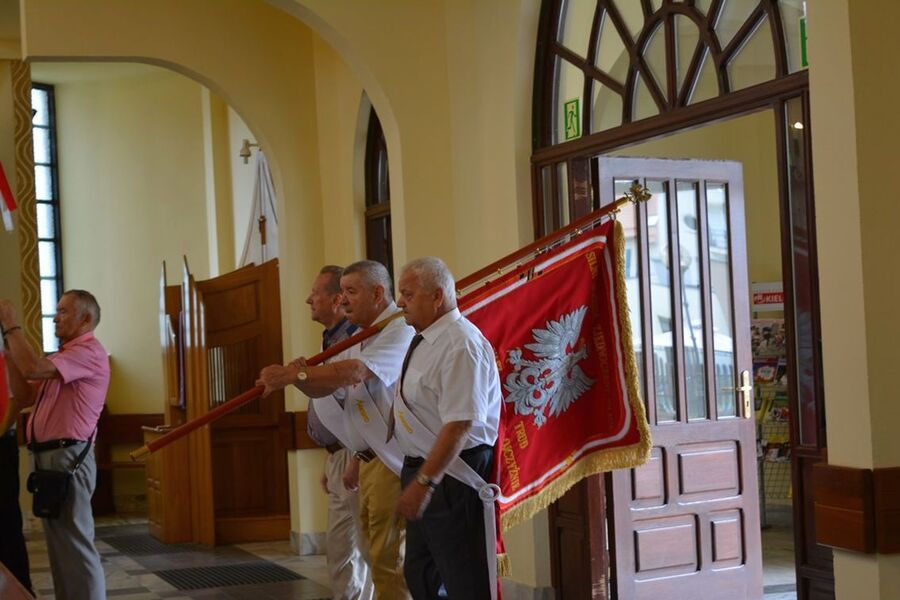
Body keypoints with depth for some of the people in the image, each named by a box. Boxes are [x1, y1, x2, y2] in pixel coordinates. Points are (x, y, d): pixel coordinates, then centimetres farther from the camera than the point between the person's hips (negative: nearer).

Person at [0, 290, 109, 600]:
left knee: (75, 543, -9)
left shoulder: (89, 352, -12)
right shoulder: (65, 356, 21)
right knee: (59, 542, 14)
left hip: (67, 456, -10)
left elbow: (33, 369, -24)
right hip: (48, 456, 10)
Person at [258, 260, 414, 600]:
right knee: (378, 555, 16)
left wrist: (295, 374, -28)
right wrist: (299, 379, -5)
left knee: (389, 559, -8)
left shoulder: (400, 330, -15)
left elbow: (355, 371, -29)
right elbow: (326, 388, 14)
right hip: (369, 461, 10)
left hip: (392, 461, -10)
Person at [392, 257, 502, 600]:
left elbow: (459, 425, -26)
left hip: (450, 475, -10)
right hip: (421, 469, 10)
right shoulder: (424, 341, 10)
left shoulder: (461, 345, -21)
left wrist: (424, 482, -27)